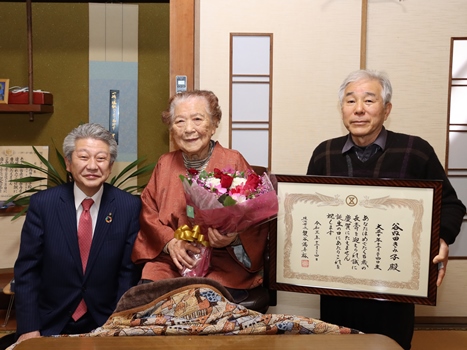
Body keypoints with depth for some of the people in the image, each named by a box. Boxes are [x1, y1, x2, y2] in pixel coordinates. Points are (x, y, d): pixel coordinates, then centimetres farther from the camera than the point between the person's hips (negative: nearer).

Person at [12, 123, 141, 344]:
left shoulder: (130, 207, -6)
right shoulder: (42, 204, -5)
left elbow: (129, 273, -2)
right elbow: (26, 271, -2)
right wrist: (29, 329, -9)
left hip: (104, 326, 0)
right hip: (49, 325, 1)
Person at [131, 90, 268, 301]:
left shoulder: (233, 162, 0)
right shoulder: (165, 164, 12)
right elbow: (148, 212, 8)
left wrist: (233, 239, -23)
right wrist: (170, 242, -11)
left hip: (224, 265, -3)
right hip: (169, 262, 3)